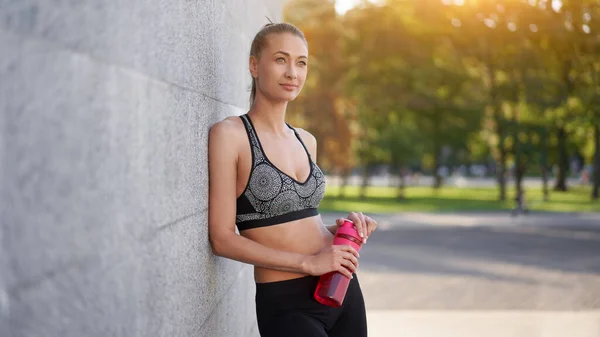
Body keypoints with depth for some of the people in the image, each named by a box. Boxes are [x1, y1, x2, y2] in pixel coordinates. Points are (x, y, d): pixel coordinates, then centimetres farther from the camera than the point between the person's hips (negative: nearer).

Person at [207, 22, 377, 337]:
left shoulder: (306, 140, 9)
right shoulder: (229, 134, -10)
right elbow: (222, 238, -13)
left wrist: (340, 229, 1)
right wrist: (308, 262, -16)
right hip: (287, 303, -6)